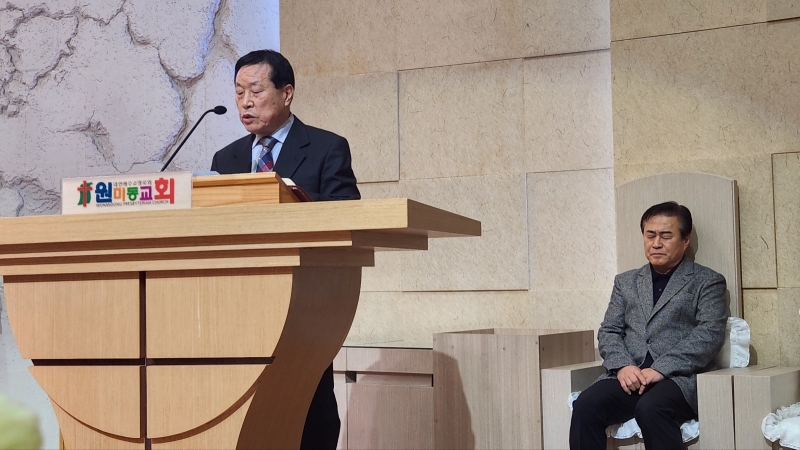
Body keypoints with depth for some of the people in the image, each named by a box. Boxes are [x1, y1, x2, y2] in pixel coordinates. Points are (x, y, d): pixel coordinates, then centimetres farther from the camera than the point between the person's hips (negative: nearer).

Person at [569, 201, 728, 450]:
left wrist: (660, 369, -17)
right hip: (629, 376, 4)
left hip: (680, 378, -4)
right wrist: (622, 366, -7)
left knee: (650, 409, -37)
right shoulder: (626, 282, 22)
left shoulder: (708, 282, 8)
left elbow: (709, 335, -6)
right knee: (586, 406, -26)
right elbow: (609, 331, 15)